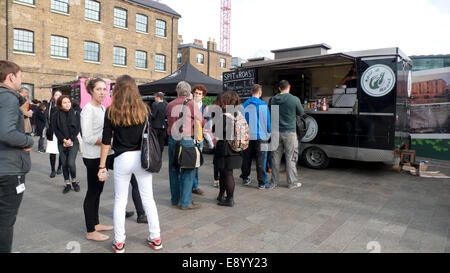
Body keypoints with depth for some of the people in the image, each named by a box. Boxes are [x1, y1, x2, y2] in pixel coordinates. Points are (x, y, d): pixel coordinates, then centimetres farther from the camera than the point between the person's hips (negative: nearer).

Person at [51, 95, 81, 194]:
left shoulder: (74, 114, 1)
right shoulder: (56, 115, 3)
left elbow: (77, 128, -1)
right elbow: (56, 130, 0)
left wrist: (70, 139, -10)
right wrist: (64, 140, -11)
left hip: (73, 142, -2)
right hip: (62, 143, 2)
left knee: (71, 163, -13)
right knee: (64, 164, 5)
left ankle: (74, 181, 10)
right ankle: (67, 184, 19)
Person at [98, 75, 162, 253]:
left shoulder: (111, 111, -4)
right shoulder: (144, 108, 0)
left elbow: (106, 141, -3)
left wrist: (102, 166, 4)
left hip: (122, 159, -1)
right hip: (142, 157, 2)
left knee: (120, 201, 12)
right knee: (148, 199, 12)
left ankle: (119, 242, 22)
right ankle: (156, 238, 21)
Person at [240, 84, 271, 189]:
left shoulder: (244, 105, 3)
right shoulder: (263, 105, -9)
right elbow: (267, 121, -6)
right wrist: (268, 133, 8)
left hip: (247, 136, 4)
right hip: (260, 136, -3)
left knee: (246, 159, 15)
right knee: (261, 161, 3)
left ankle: (245, 178, 27)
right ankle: (262, 183, 6)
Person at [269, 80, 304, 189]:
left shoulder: (273, 99, 2)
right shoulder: (294, 99, -10)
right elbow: (301, 113, 3)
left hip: (276, 132, 4)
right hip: (289, 132, -3)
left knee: (275, 157, 10)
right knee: (290, 158, 5)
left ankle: (274, 181, 17)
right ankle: (292, 182, 12)